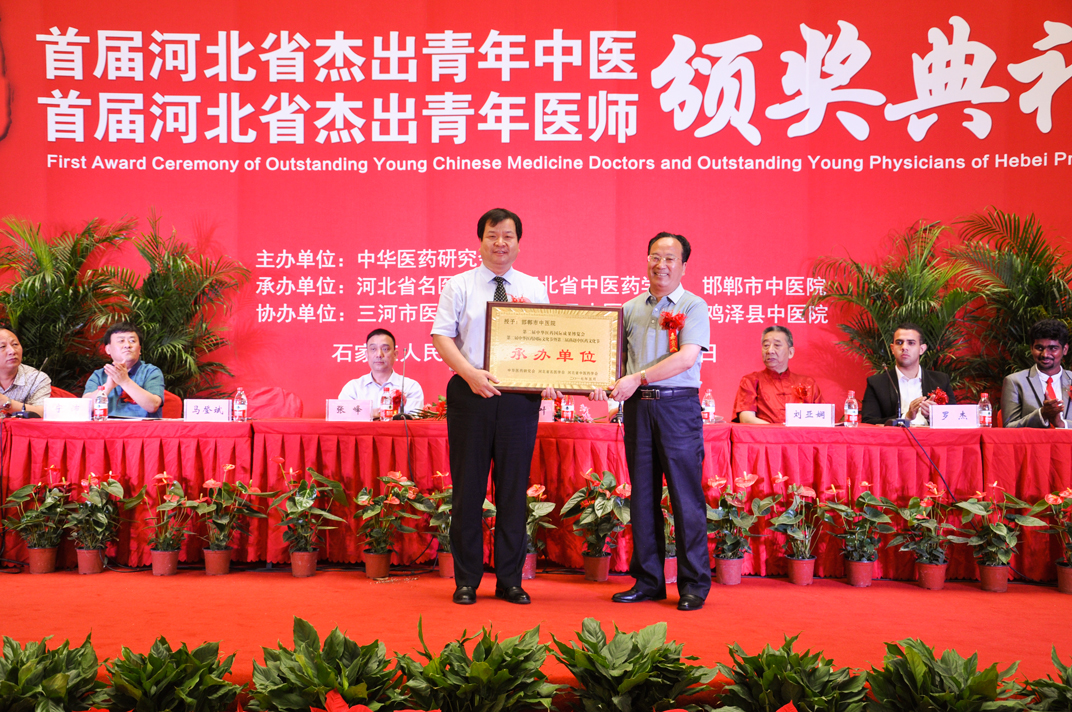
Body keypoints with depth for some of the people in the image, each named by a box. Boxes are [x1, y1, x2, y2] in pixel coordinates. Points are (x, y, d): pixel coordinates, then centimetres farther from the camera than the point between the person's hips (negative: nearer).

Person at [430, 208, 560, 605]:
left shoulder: (534, 289, 11)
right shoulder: (459, 286, 4)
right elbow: (441, 337, -3)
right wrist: (470, 372, -18)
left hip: (520, 397, 2)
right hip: (470, 394, -2)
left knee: (515, 489, 5)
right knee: (468, 487, 3)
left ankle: (510, 580, 16)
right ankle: (466, 581, 14)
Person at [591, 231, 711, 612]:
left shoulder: (693, 306, 0)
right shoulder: (631, 308, 14)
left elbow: (687, 357, -14)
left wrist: (638, 378, -21)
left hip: (678, 406, -5)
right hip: (637, 407, 5)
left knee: (685, 495, -2)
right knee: (642, 495, 8)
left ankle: (695, 584, 7)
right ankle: (648, 580, 17)